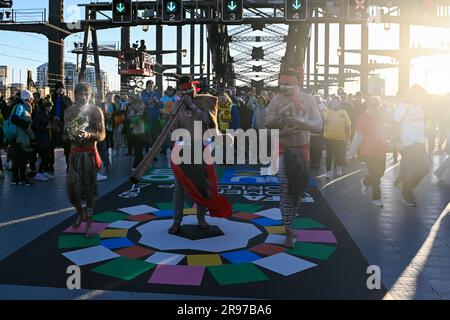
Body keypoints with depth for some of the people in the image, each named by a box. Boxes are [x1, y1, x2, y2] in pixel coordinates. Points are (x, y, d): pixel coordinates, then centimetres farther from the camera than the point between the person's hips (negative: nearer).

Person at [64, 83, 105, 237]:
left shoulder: (96, 111, -4)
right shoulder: (70, 111, 5)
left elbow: (102, 135, -8)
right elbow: (65, 133, 8)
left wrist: (89, 135, -27)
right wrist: (69, 134, -15)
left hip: (90, 154, -3)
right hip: (75, 154, 3)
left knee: (89, 189, 0)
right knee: (72, 187, 6)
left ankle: (88, 223, 11)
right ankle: (81, 214, 34)